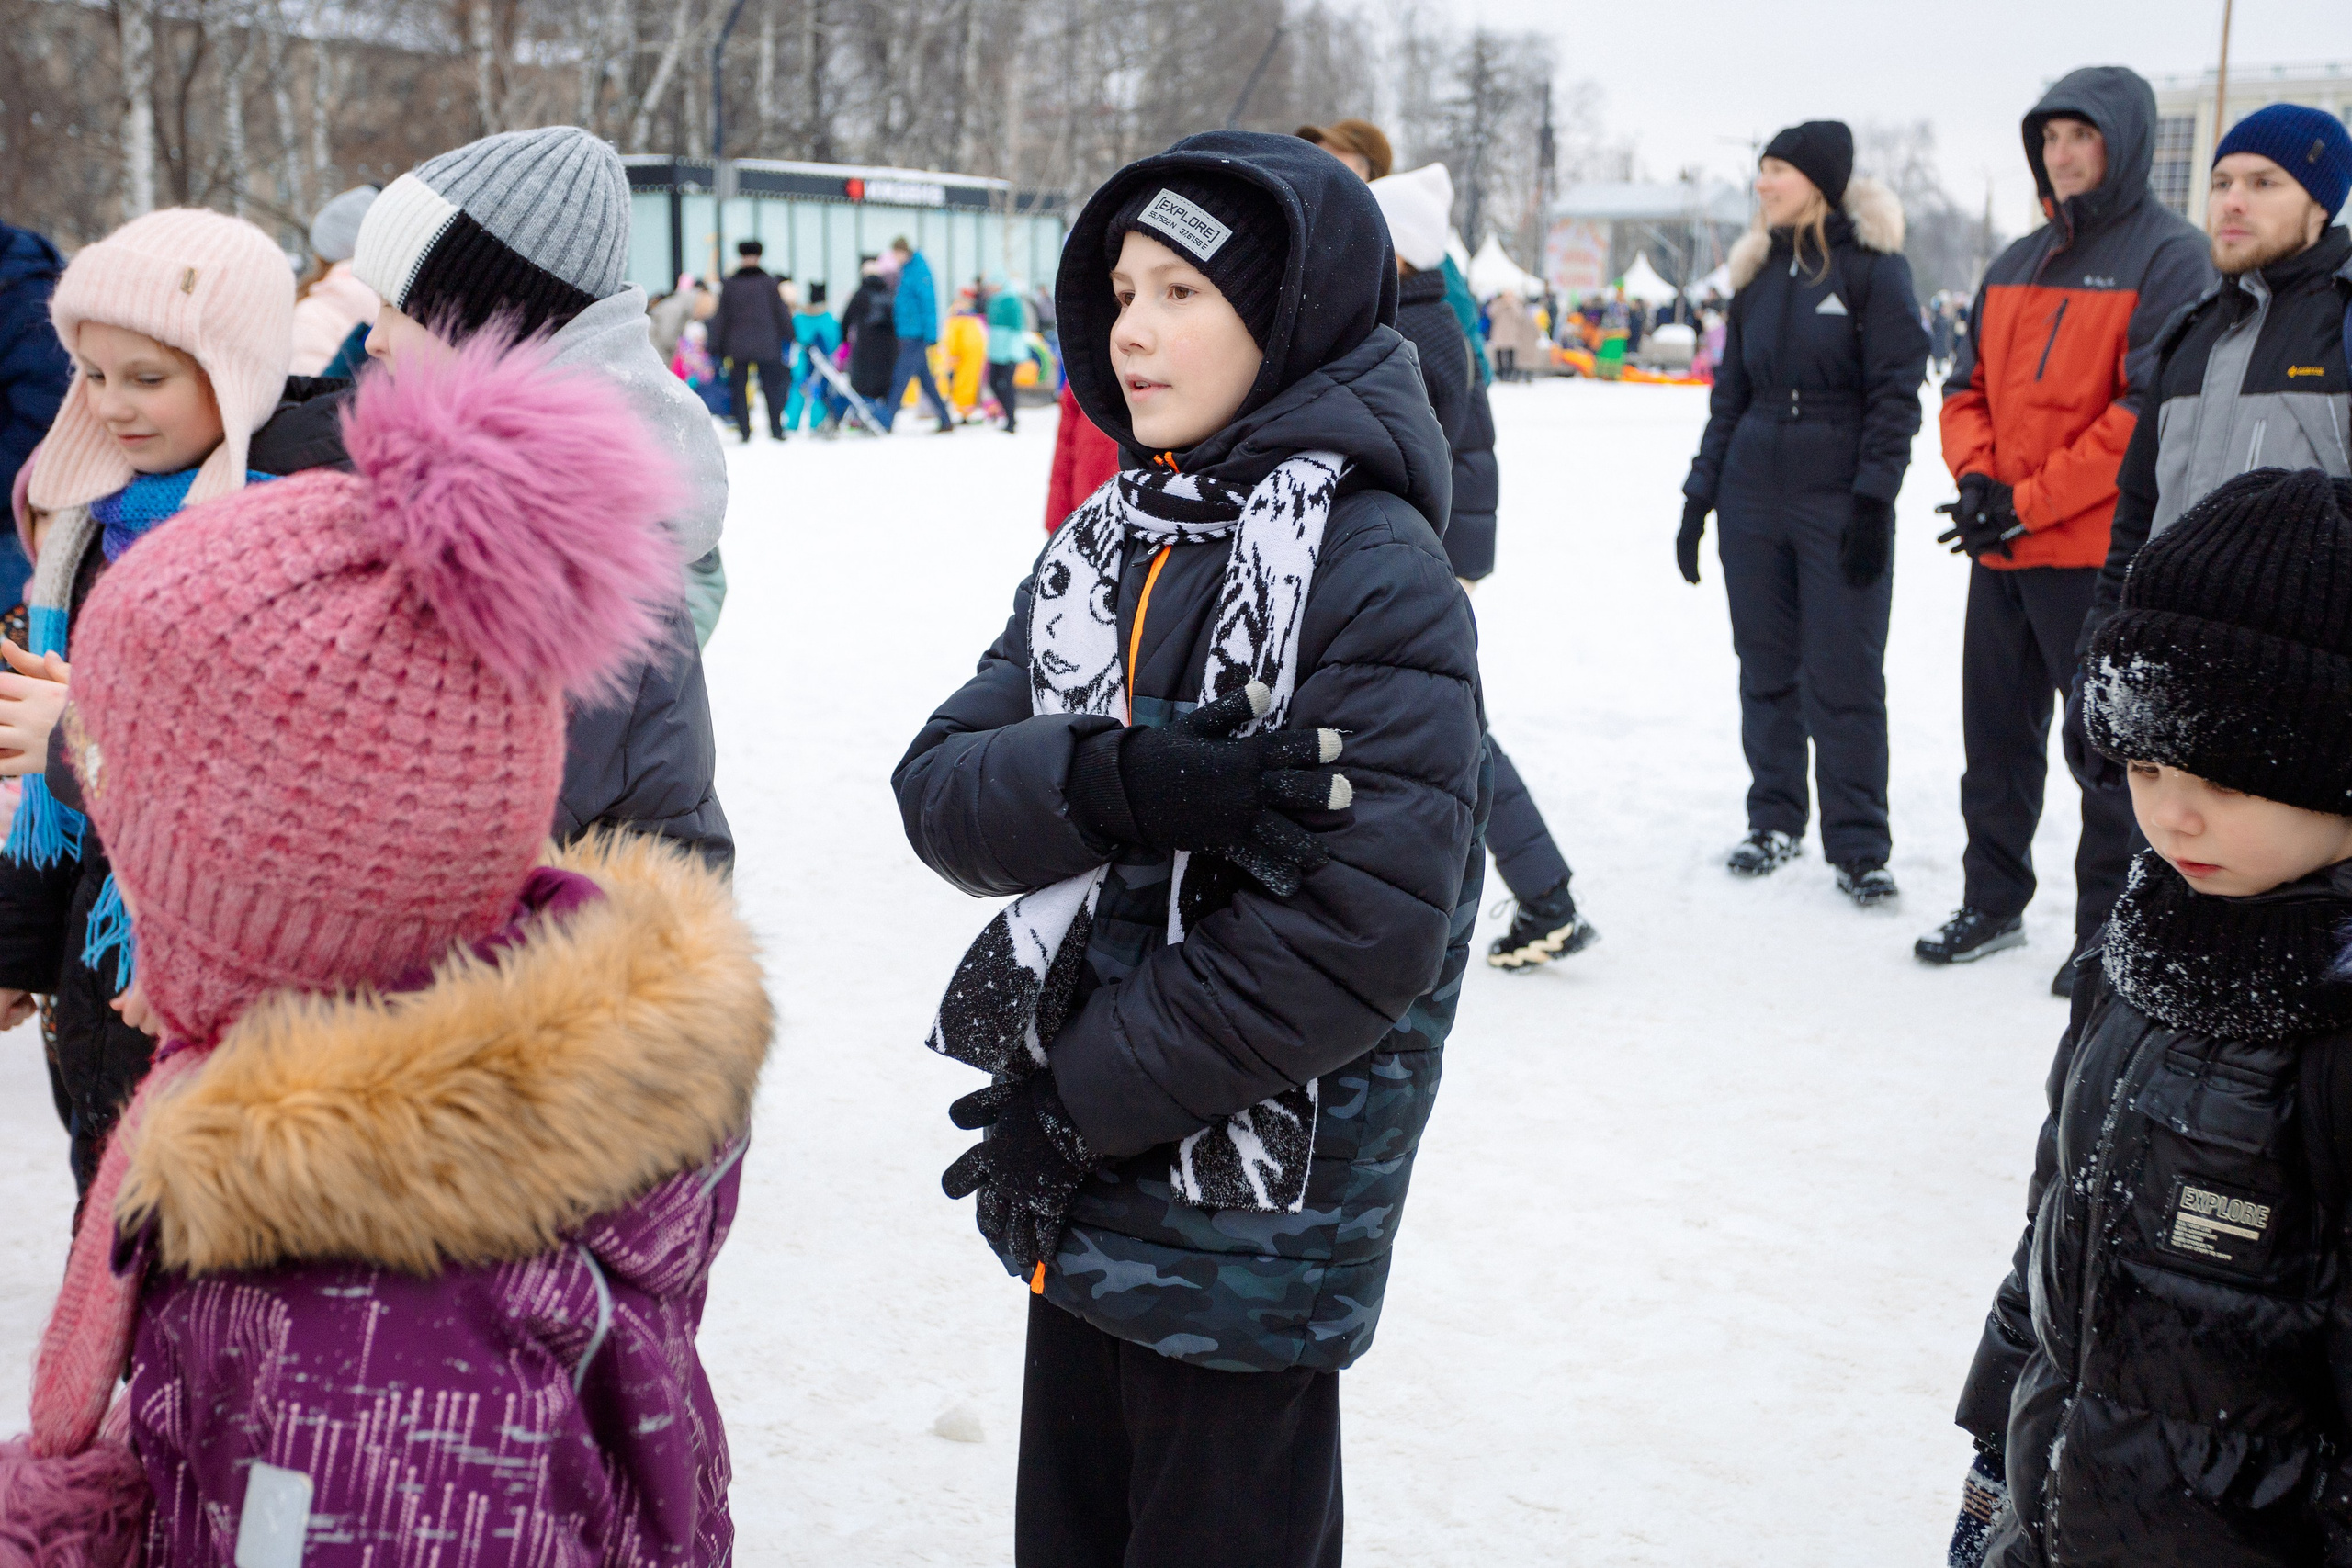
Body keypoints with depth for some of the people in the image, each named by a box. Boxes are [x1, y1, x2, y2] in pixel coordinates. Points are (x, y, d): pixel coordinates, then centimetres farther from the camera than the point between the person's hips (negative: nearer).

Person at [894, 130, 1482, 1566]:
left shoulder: (1380, 575, -15)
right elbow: (942, 792, -2)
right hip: (1077, 1196, 6)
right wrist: (1107, 781, -24)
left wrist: (1093, 1088, -16)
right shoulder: (1100, 549, 7)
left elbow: (1363, 929, -23)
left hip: (1249, 1224, -6)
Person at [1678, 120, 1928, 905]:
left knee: (1845, 677, -4)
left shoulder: (1873, 266, -5)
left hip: (1838, 502, -5)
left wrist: (1872, 500, -14)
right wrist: (1698, 497, 11)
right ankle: (1774, 820, 21)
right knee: (1766, 667, 9)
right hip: (1755, 495, 5)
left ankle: (1859, 846, 3)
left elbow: (1895, 395, -8)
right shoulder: (1757, 270, 12)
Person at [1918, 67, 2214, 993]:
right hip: (2001, 552, 7)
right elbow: (1968, 387, 16)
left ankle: (2110, 926, 11)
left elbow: (2148, 412, -15)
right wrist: (1974, 478, -4)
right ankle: (1994, 901, 26)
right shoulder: (2016, 266, 14)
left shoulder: (2166, 257, -8)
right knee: (1996, 735, 14)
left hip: (2101, 551, -7)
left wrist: (2028, 502, -16)